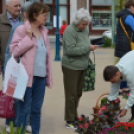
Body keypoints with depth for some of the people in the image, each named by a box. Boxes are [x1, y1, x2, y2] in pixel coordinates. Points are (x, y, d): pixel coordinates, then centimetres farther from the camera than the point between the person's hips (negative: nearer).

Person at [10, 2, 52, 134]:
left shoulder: (43, 31, 13)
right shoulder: (22, 30, -6)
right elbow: (14, 51, -10)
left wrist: (48, 76, 14)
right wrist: (28, 37, -16)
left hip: (41, 76, 6)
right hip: (28, 75, -6)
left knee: (37, 108, 12)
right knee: (25, 108, 1)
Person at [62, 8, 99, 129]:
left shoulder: (85, 30, 9)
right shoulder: (70, 31, -16)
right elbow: (70, 50, -23)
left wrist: (87, 61, 18)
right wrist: (88, 48, -19)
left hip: (82, 67, 8)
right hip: (71, 67, -8)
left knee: (78, 93, 14)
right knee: (71, 94, -2)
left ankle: (74, 116, 26)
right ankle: (70, 121, 6)